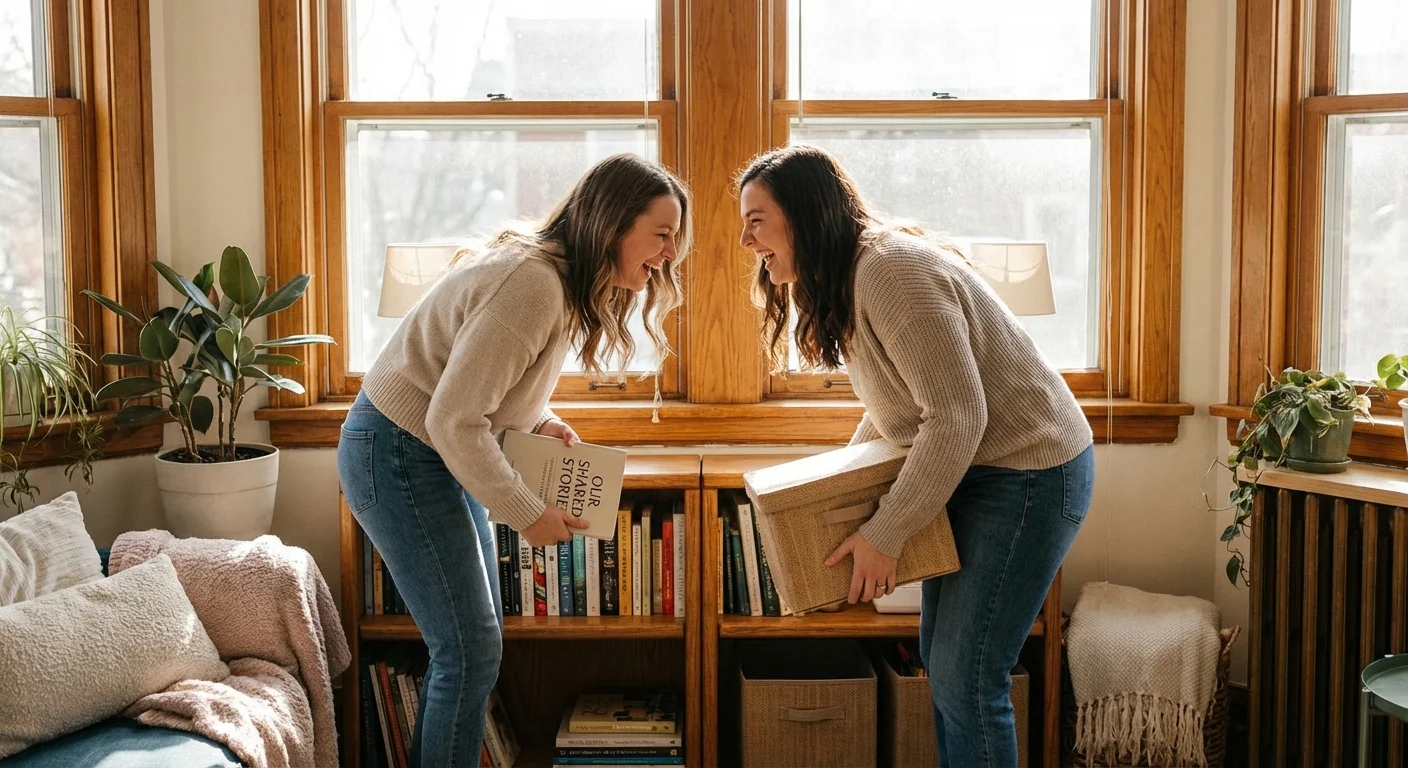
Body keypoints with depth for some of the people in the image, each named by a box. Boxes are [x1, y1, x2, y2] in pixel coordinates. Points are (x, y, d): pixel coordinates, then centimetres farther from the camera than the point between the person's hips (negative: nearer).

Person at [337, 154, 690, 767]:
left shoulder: (568, 279, 3)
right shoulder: (534, 284, -28)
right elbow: (453, 421, -28)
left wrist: (536, 421, 0)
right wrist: (527, 515, -19)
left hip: (436, 455, 10)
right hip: (396, 456, -10)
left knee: (469, 639, 16)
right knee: (471, 650, -7)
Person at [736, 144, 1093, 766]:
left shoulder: (893, 270, -24)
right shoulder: (844, 281, 8)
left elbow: (958, 417, -27)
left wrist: (884, 534, -23)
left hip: (1031, 472, -10)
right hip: (969, 473, 10)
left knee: (965, 677, -8)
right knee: (939, 655, 15)